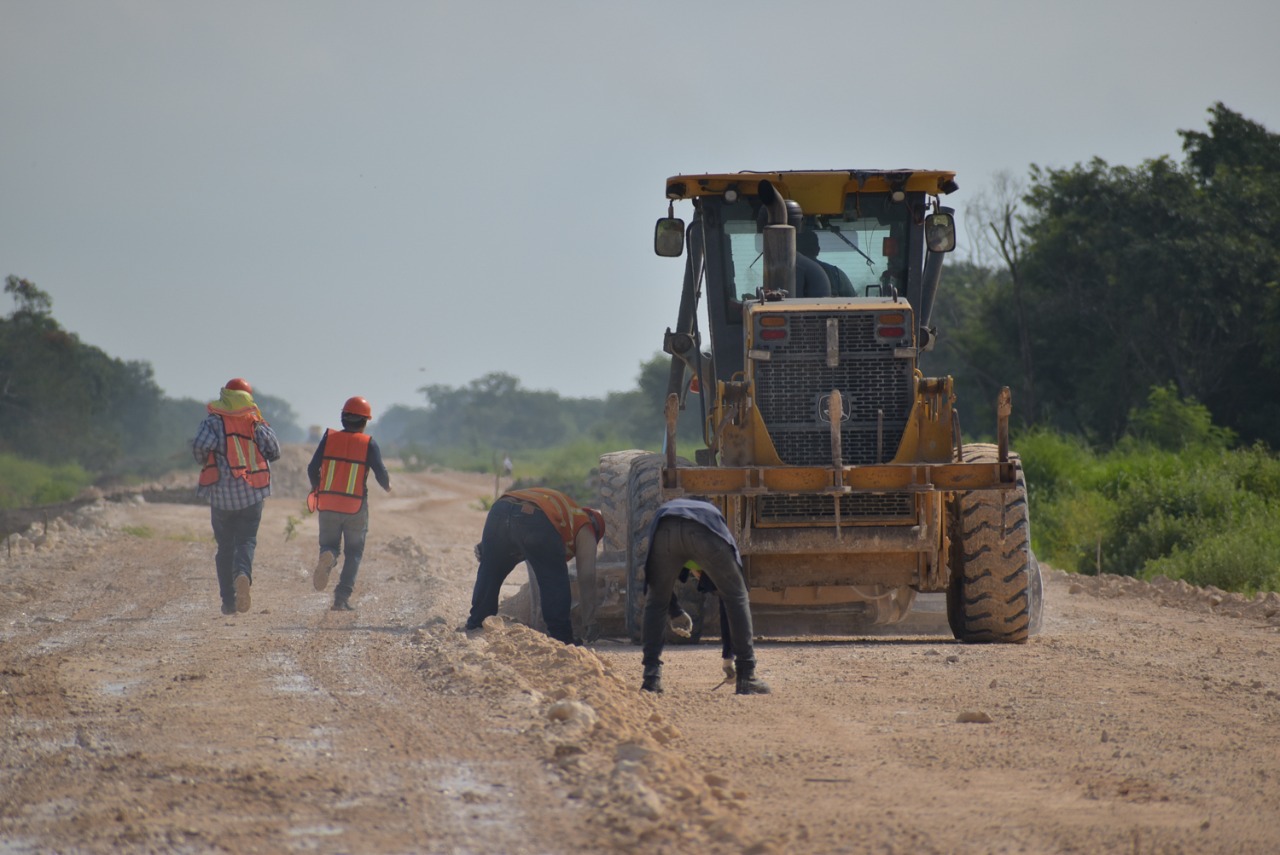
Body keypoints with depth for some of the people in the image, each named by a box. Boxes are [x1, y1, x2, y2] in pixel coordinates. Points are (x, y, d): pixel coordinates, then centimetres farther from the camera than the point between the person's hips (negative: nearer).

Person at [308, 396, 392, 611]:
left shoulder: (329, 438, 2)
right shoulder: (368, 443, -4)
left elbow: (313, 468, 0)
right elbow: (380, 472, -8)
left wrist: (317, 489, 19)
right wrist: (387, 485, 15)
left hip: (328, 504, 2)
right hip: (356, 507, -2)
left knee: (330, 545, 15)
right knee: (353, 553, 10)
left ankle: (327, 556, -23)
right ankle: (341, 599, 2)